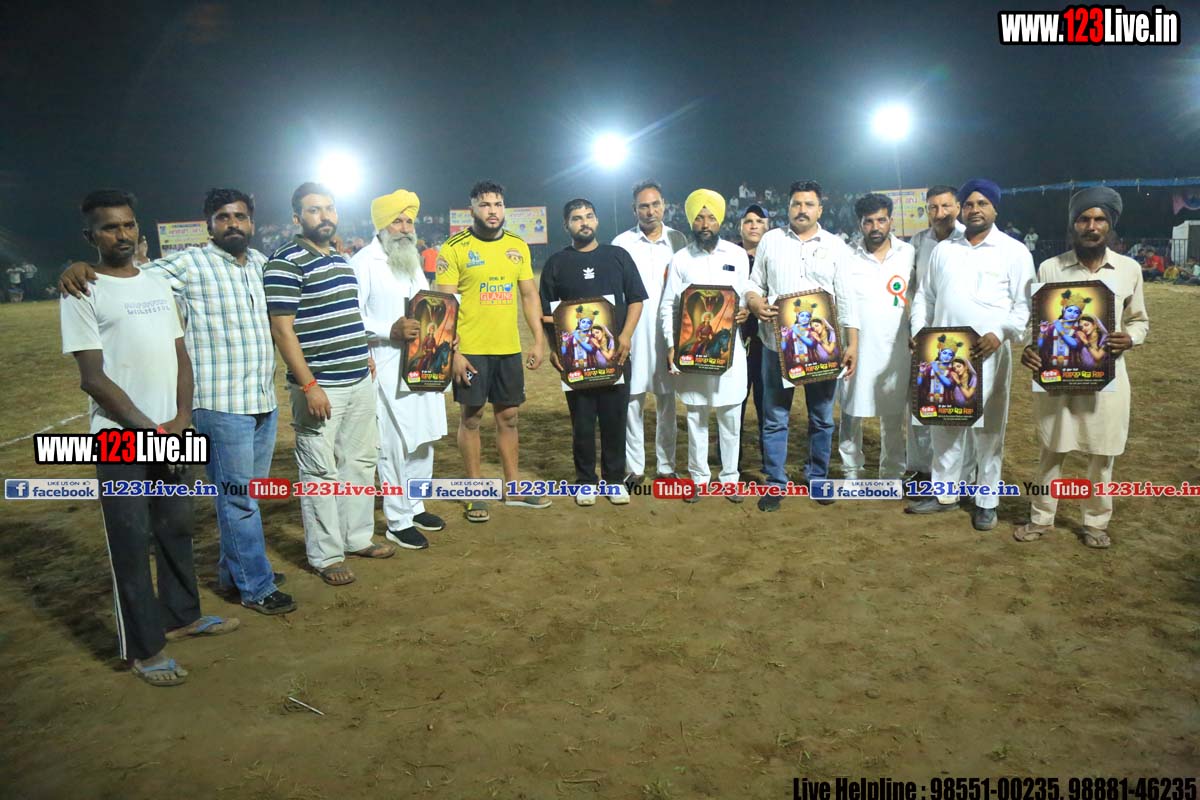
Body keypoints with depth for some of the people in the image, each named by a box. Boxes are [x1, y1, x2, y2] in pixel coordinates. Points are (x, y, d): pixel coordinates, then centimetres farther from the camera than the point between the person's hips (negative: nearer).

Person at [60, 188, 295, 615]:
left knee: (247, 495, 17)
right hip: (222, 404, -6)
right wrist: (78, 267, -28)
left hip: (264, 400, 6)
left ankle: (235, 571, 33)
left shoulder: (263, 264, 12)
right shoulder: (189, 264, -6)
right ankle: (256, 586, 14)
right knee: (237, 499, 1)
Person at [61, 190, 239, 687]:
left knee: (177, 528, 16)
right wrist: (148, 429, -14)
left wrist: (181, 417, -2)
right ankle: (143, 649, 11)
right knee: (131, 543, 0)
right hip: (120, 440, -6)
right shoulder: (83, 293, -8)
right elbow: (93, 377, -13)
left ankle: (181, 616, 34)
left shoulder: (158, 285, 11)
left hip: (171, 434, 6)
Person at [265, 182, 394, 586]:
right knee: (321, 471, 1)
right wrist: (309, 385, -19)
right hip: (320, 387, -8)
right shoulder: (286, 261, -11)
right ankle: (326, 556, 13)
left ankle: (358, 537, 30)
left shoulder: (341, 258, 14)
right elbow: (282, 328, -15)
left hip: (360, 382, 8)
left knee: (361, 461, 16)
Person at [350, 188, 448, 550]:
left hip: (423, 364, 8)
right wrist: (391, 331, -24)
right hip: (387, 368, -8)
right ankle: (398, 522, 7)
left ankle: (415, 507, 30)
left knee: (424, 439, 14)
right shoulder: (364, 262, -8)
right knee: (395, 446, -5)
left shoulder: (413, 260, 18)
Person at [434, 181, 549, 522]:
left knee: (508, 417, 12)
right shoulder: (454, 248, -6)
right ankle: (476, 494, 16)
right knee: (471, 418, 4)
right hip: (471, 350, -4)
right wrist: (453, 352, -15)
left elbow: (529, 295, 12)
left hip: (509, 348, 5)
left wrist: (539, 340, 5)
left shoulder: (518, 246, 8)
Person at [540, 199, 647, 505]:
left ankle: (615, 479, 19)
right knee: (582, 422, 5)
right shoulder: (556, 263, 7)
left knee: (615, 419, 6)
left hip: (615, 353, 1)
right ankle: (585, 481, 18)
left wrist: (626, 335, -9)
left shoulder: (618, 256, 7)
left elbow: (636, 299, 6)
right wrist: (553, 348, -7)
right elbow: (547, 312, 6)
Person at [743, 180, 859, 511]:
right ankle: (775, 483, 14)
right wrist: (755, 303, -14)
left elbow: (846, 299, 4)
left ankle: (817, 477, 25)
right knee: (775, 419, 3)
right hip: (778, 344, 0)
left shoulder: (836, 246, 6)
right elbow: (754, 285, 9)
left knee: (822, 419, 9)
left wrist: (852, 343, -2)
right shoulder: (770, 240, 7)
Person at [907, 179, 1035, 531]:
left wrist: (1001, 333, -17)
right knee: (945, 426, 11)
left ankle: (987, 501, 16)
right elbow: (926, 296, 15)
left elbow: (1025, 304, -2)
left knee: (989, 430, 4)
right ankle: (944, 493, 24)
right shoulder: (943, 249, 12)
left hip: (989, 354, -3)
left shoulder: (1014, 251, 1)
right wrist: (918, 330, 1)